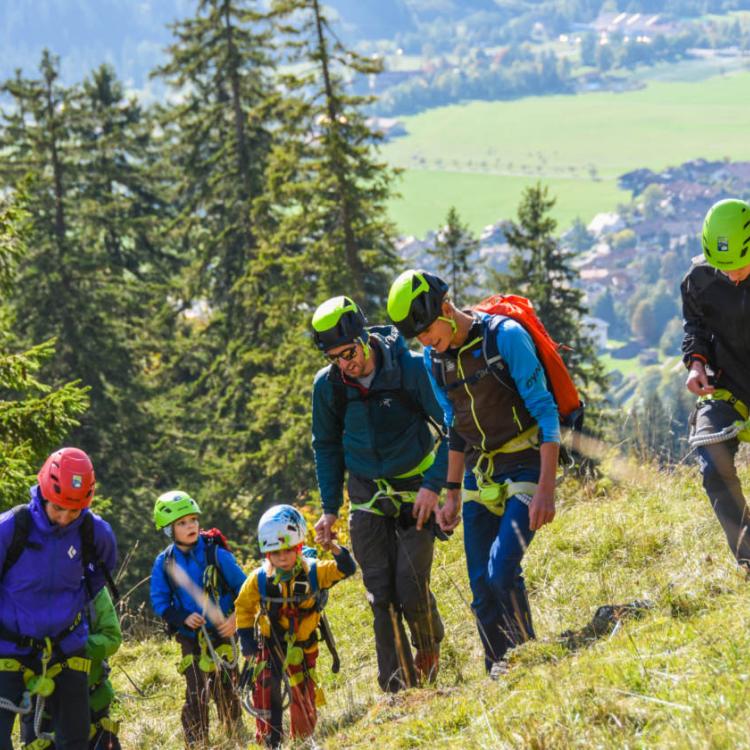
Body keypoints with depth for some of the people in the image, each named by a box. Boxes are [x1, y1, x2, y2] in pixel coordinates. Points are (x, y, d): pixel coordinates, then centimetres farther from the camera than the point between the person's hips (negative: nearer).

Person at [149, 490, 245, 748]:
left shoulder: (216, 554, -7)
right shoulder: (164, 563, -2)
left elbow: (243, 589, 0)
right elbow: (160, 603, 2)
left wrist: (235, 618, -13)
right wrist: (183, 618, -15)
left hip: (222, 633, -1)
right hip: (191, 638, 1)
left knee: (227, 692, 3)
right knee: (196, 695, -6)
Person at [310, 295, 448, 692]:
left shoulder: (410, 368, -16)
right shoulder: (328, 385, -6)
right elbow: (327, 446, 10)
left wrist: (433, 485, -17)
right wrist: (330, 508, 6)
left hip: (415, 491, -3)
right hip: (367, 496, 3)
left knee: (411, 586, -12)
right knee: (381, 596, -4)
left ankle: (430, 648, 20)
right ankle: (399, 691, 1)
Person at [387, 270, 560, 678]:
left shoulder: (506, 336, -16)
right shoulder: (434, 359, 4)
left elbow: (545, 411, -17)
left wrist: (545, 487, -22)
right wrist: (452, 493, 16)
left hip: (525, 467, -6)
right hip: (480, 476, 6)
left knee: (502, 572, -20)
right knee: (482, 586, 0)